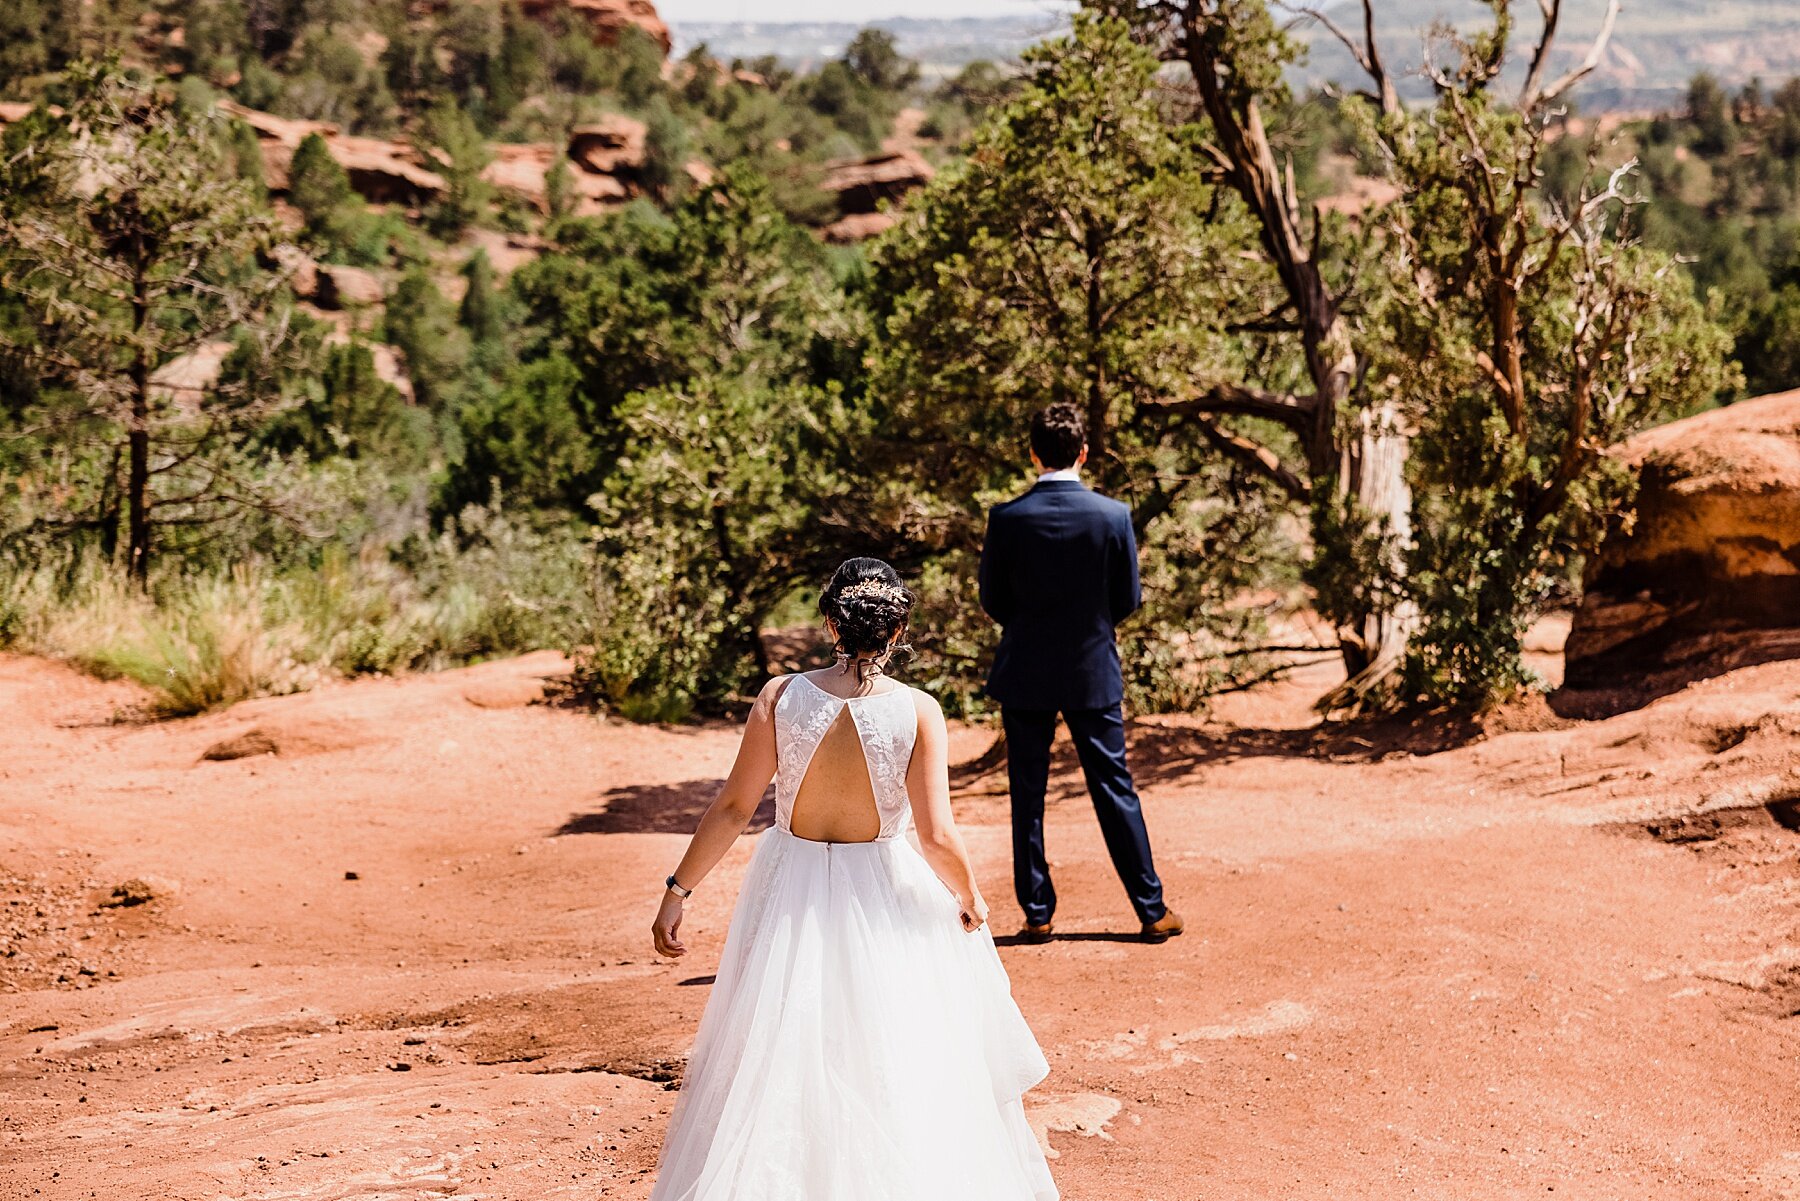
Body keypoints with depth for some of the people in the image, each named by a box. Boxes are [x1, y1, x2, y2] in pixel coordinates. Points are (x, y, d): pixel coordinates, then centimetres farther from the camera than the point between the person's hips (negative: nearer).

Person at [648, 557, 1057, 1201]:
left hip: (792, 895, 1)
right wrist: (969, 897, 4)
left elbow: (733, 807, -10)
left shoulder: (781, 695, -10)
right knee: (892, 1064, 16)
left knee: (780, 1060, 16)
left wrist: (678, 890, -1)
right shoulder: (917, 711, -14)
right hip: (883, 901, -1)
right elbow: (937, 837, -15)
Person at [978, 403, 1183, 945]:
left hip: (1025, 676, -1)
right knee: (1114, 790, 8)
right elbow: (1127, 601, -1)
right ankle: (1152, 910, 13)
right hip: (1093, 674, 1)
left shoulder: (1007, 518, -11)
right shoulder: (1113, 516, -10)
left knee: (1027, 796, 8)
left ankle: (1038, 914, 11)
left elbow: (992, 601, -1)